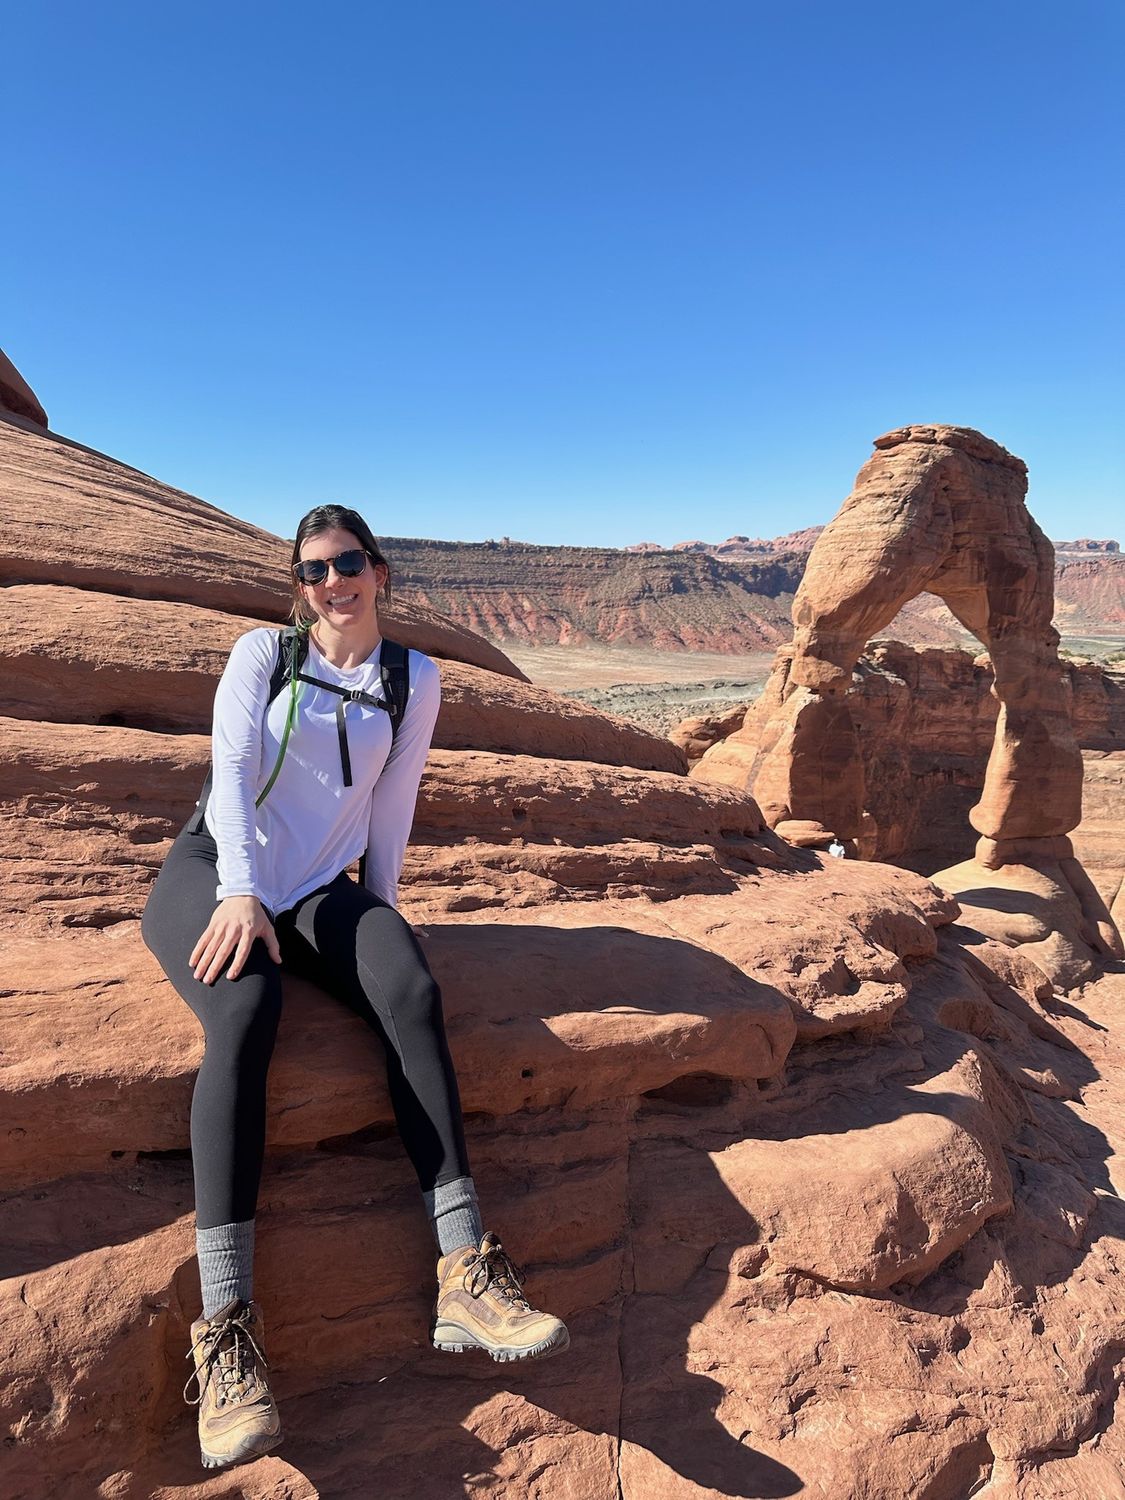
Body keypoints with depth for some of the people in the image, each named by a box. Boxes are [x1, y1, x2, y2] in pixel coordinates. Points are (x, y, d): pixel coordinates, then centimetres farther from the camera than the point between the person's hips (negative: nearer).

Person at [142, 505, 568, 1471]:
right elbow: (232, 769, -9)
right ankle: (226, 1329, -37)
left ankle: (466, 1277, -31)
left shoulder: (414, 679, 9)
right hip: (215, 873, -2)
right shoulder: (262, 653, 4)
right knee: (245, 1010, -35)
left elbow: (392, 804, 10)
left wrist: (382, 905, 3)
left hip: (320, 891, 2)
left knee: (413, 993, -29)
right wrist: (242, 892, -24)